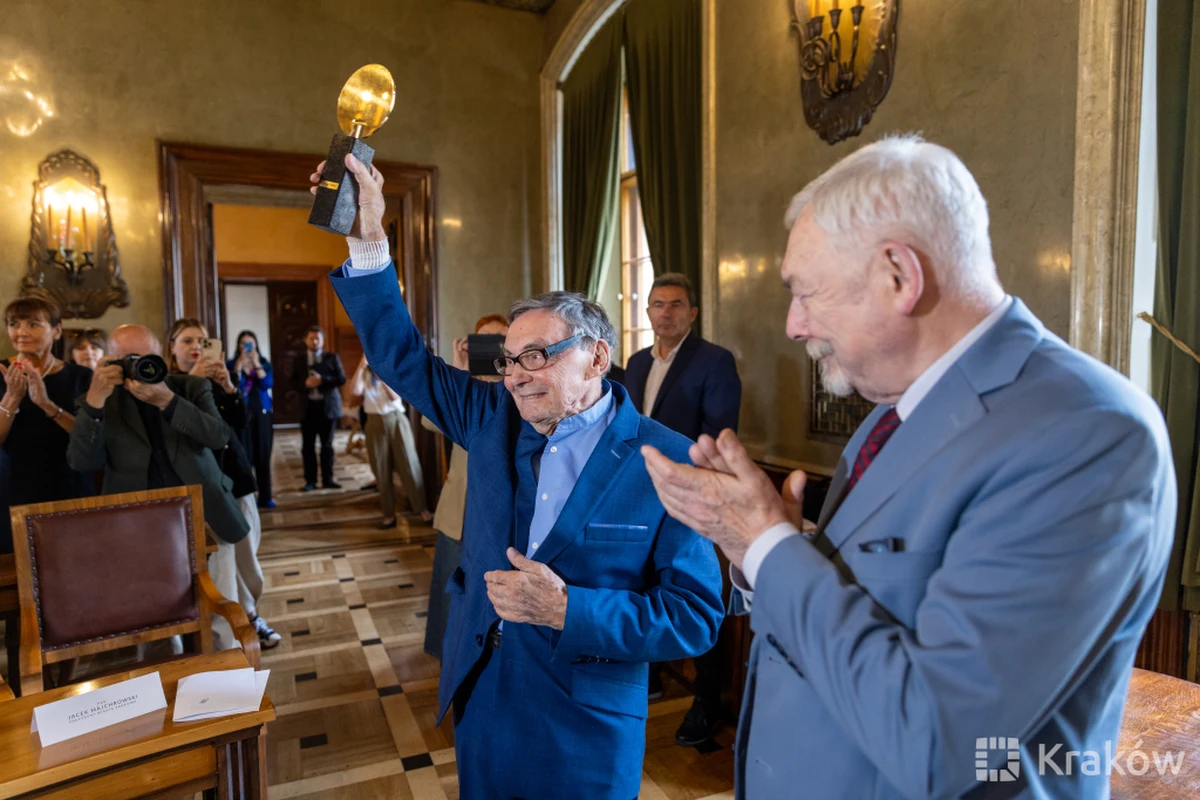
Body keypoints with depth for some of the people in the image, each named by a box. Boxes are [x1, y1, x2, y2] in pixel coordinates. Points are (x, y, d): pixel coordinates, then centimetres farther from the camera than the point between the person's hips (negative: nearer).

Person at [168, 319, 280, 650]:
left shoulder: (215, 379, 13)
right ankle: (223, 640, 9)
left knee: (245, 555, 12)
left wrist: (228, 386, -12)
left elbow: (241, 419, 2)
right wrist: (191, 381, -22)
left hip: (235, 475, 5)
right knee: (219, 562, -4)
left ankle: (248, 614, 29)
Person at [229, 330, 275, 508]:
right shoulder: (231, 364, 3)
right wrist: (239, 366, -17)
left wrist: (257, 365, -14)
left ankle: (265, 496, 10)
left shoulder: (264, 363, 9)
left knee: (263, 455, 4)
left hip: (262, 414, 2)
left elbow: (267, 384, -8)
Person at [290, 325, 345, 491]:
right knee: (307, 446, 1)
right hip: (308, 407, 1)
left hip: (327, 406, -1)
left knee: (327, 445, 5)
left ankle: (327, 479, 11)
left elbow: (341, 378, -2)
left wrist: (322, 380, -16)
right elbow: (293, 383, 6)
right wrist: (305, 384, -15)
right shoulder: (298, 361, 12)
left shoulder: (332, 358, 6)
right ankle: (310, 480, 7)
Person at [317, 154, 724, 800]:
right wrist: (368, 240, -10)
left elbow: (696, 618, -17)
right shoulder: (493, 418, -3)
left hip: (586, 731, -4)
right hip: (478, 703, 5)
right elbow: (403, 358, 0)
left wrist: (567, 609, -25)